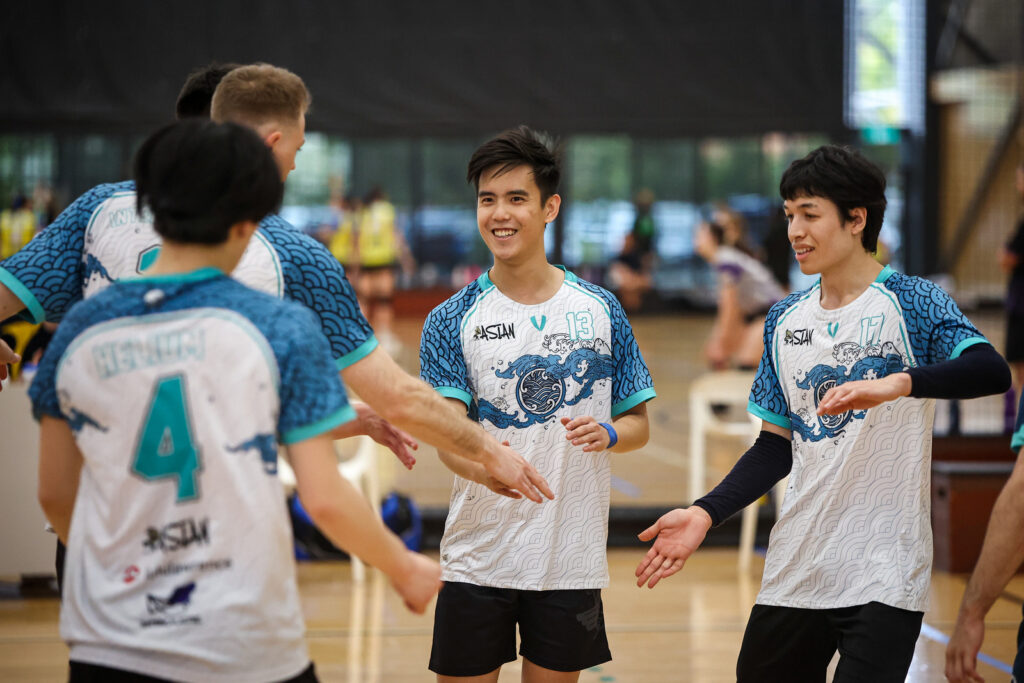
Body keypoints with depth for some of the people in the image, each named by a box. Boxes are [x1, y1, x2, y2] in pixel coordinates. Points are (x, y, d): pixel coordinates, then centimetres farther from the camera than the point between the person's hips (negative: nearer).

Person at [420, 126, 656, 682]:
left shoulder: (599, 310, 5)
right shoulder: (452, 321, -1)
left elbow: (638, 424, 9)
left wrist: (607, 434, -15)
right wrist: (483, 466, -34)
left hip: (571, 558, 1)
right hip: (478, 558, -1)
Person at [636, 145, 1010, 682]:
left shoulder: (910, 303, -5)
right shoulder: (785, 320, 12)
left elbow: (991, 370, -23)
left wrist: (897, 382, -38)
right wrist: (706, 513, 3)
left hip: (883, 577, -6)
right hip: (795, 572, 6)